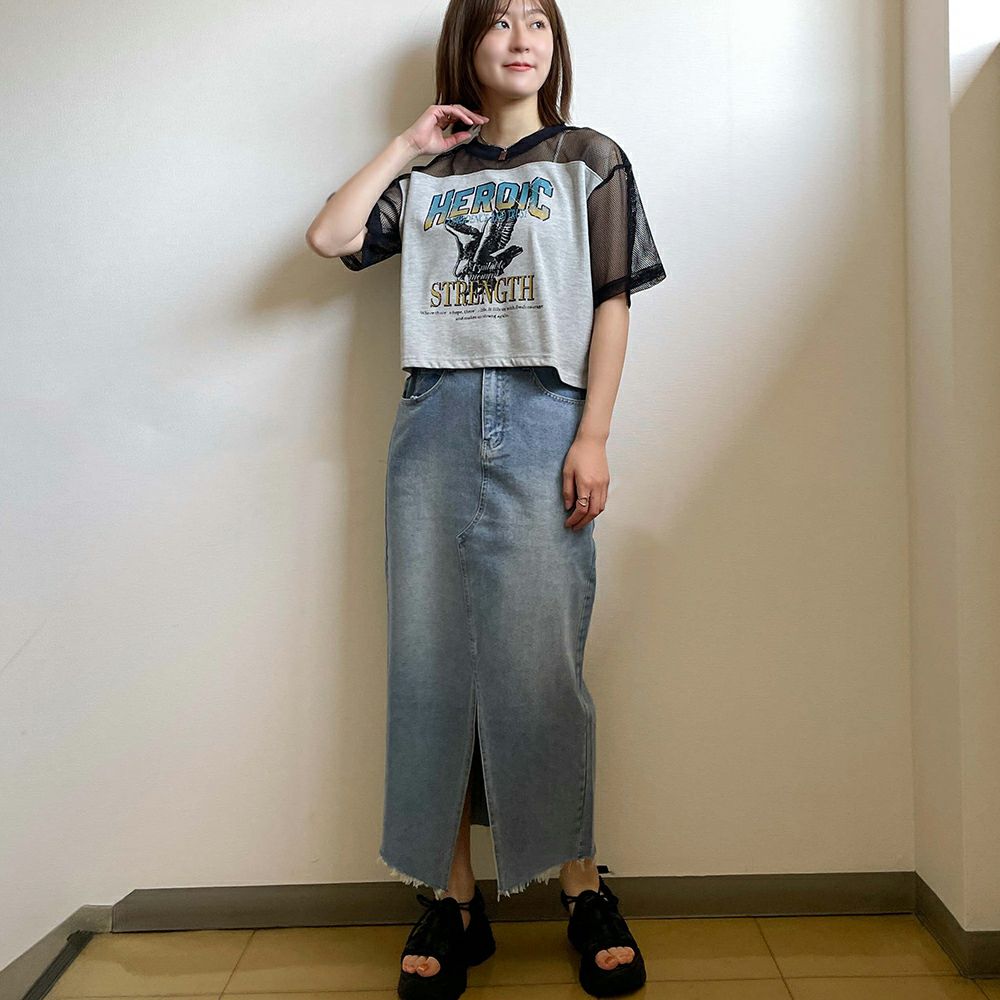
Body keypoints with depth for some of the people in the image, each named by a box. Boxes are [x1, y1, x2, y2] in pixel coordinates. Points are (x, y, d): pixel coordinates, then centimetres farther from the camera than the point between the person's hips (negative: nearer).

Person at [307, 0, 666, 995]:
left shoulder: (590, 159, 14)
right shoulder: (427, 176, 20)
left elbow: (611, 306, 4)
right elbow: (329, 237, 7)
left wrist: (593, 438, -6)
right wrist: (406, 146, 12)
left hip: (541, 418, -2)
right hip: (435, 421, 3)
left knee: (540, 660, -5)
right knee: (432, 658, 1)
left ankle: (582, 888, 12)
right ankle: (452, 897, 13)